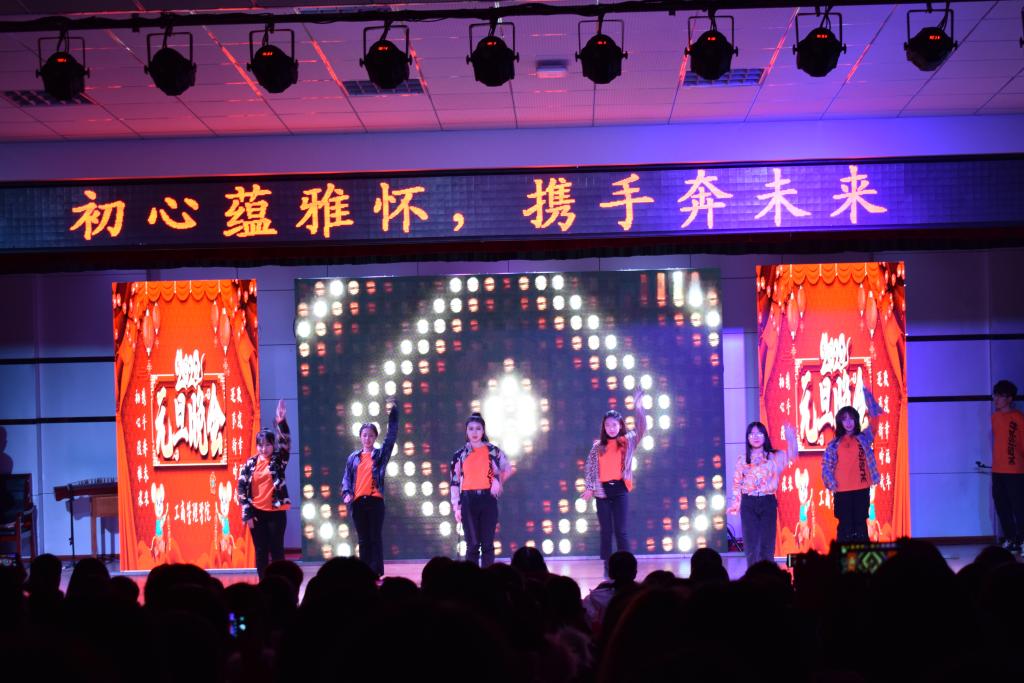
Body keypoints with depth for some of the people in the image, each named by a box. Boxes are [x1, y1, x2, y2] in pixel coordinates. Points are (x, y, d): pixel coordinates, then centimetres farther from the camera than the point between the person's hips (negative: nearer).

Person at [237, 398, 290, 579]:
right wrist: (247, 513, -4)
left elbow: (286, 442, -17)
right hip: (256, 512, 2)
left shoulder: (278, 460, 0)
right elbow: (242, 487, 2)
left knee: (277, 549, 1)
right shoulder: (250, 463, 4)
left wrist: (281, 422, -33)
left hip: (276, 511, -2)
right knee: (261, 551, 6)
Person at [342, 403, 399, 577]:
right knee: (363, 539, 7)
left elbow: (391, 437, -4)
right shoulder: (354, 457, 11)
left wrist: (393, 415, -11)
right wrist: (347, 493, -6)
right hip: (358, 502, 2)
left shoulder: (380, 454, 5)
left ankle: (376, 573, 1)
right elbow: (347, 478, 12)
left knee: (375, 538, -1)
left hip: (375, 500, -2)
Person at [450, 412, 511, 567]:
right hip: (468, 501, 0)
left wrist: (497, 481, 1)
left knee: (487, 543, 1)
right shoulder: (459, 454, 4)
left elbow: (507, 469, 16)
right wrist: (457, 507, 0)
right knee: (472, 544, 1)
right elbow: (455, 482, 5)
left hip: (488, 499, 0)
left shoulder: (493, 451, 4)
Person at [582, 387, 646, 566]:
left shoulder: (627, 441, 3)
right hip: (602, 490, 2)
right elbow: (589, 467, 9)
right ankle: (608, 568, 11)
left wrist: (638, 407, -22)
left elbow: (641, 429, -10)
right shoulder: (598, 446, 8)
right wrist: (589, 488, 1)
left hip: (620, 489, -2)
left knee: (620, 530, -3)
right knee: (606, 531, 6)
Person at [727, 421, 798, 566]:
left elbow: (791, 455, -12)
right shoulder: (742, 459, 7)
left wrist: (790, 438, -27)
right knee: (751, 545, 0)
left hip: (768, 503, 0)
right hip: (749, 504, 0)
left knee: (767, 544, 3)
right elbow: (737, 483, 8)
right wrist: (735, 504, 2)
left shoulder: (774, 457, 5)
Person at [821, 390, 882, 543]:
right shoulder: (834, 444, 9)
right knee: (845, 527, 1)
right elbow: (826, 466, 6)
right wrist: (831, 483, -11)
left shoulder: (864, 438, 8)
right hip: (842, 491, 0)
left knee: (861, 527, 2)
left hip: (862, 489, 0)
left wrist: (865, 392, -2)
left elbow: (875, 417, 1)